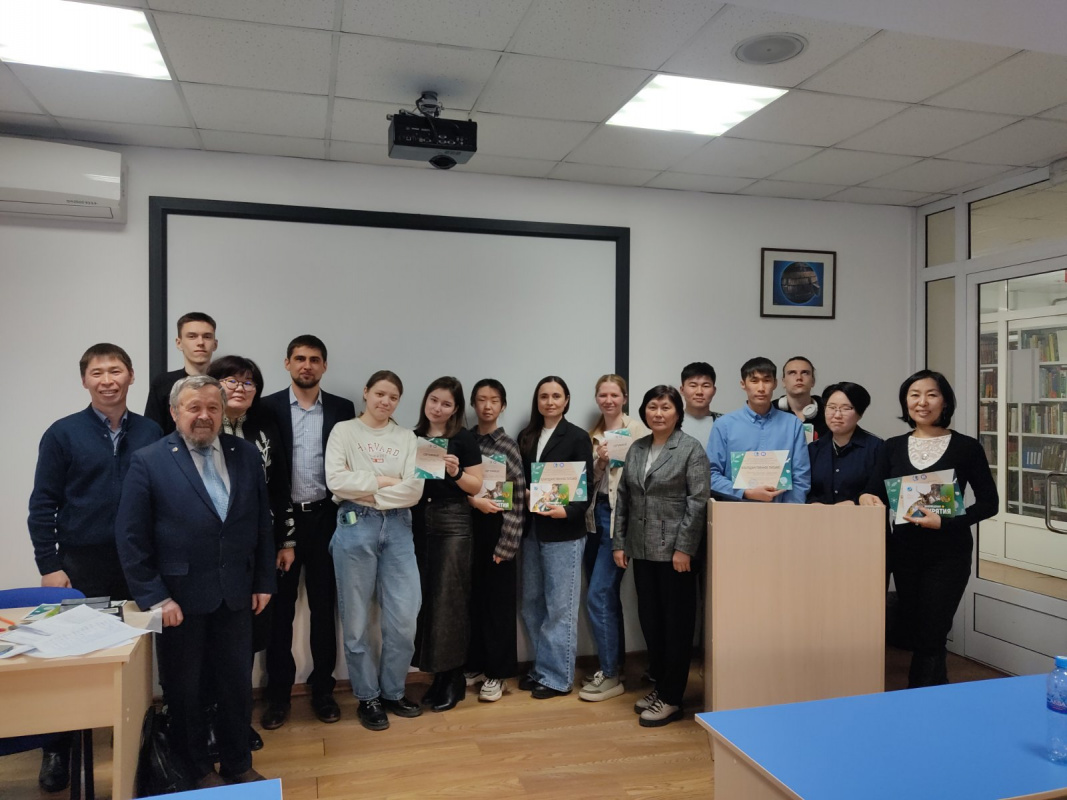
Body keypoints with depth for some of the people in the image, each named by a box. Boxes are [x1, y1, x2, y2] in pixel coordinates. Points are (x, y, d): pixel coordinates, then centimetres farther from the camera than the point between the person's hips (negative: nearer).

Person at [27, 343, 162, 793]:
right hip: (82, 565, -1)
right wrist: (49, 565, -7)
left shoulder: (152, 433, 1)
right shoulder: (63, 434, -3)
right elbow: (43, 504, -3)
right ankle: (58, 750, 25)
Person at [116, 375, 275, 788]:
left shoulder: (246, 454, 2)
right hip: (179, 597, -3)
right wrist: (154, 597, -12)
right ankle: (196, 773, 33)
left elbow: (262, 522, 6)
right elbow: (131, 537, -9)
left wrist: (264, 581, 4)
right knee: (185, 689, 14)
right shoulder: (148, 460, -8)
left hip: (235, 593, 3)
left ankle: (238, 765, 32)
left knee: (237, 684, 13)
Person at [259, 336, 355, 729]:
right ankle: (278, 693, 22)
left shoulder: (342, 409, 4)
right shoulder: (269, 407, 1)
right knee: (279, 608, 8)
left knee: (323, 607, 10)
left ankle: (322, 689, 23)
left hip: (325, 519, 1)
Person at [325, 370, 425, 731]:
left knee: (404, 617, 2)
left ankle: (393, 691, 23)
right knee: (357, 619, 7)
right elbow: (336, 481, -12)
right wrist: (383, 480, -9)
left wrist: (365, 491, -8)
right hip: (355, 526, -2)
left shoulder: (406, 438, 8)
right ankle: (367, 697, 24)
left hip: (397, 527, 2)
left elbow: (414, 491, -4)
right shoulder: (344, 431, 2)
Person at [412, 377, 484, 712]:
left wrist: (456, 472, -20)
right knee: (425, 598, 7)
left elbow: (476, 486, -3)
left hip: (452, 524, -4)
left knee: (449, 599, -2)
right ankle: (437, 672, 20)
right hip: (419, 523, 5)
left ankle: (453, 677, 11)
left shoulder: (464, 439, -2)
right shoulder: (412, 437, 10)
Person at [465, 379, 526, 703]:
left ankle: (497, 672, 15)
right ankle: (475, 664, 24)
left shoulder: (509, 446, -2)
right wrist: (473, 499, -16)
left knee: (499, 600, 4)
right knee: (473, 596, 8)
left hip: (498, 527, -2)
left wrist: (507, 544, -10)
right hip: (469, 525, 3)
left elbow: (519, 498, -5)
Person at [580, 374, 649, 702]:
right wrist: (599, 461, -9)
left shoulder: (636, 428, -5)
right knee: (606, 595, 14)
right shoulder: (593, 435, 13)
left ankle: (611, 675, 6)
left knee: (598, 596, -7)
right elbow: (588, 479, 8)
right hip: (595, 514, 7)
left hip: (620, 515, -7)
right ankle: (613, 665, 27)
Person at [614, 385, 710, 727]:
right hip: (642, 550, 6)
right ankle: (660, 686, 28)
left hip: (675, 550, -6)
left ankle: (672, 698, 13)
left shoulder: (691, 448, -6)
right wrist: (619, 542, 6)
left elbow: (698, 501, -12)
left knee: (676, 622, 4)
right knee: (650, 620, 13)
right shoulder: (636, 449, 11)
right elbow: (623, 498, 11)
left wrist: (684, 547, -17)